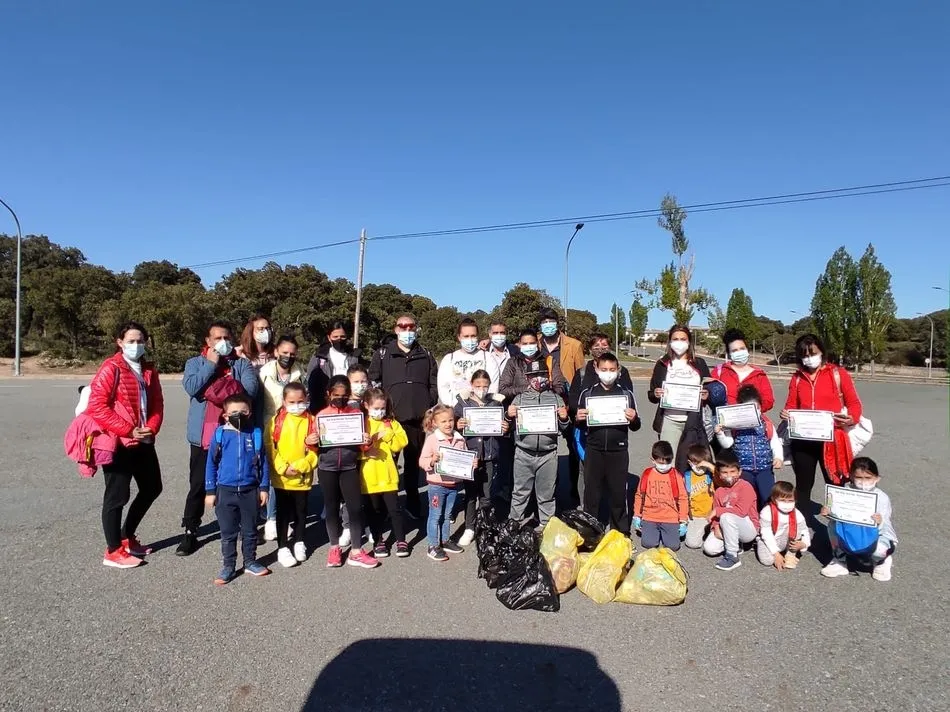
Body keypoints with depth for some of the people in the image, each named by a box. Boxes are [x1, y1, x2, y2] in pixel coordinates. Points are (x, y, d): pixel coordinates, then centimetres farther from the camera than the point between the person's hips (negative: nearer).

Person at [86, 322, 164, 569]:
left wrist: (152, 428, -7)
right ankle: (113, 551, 15)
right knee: (117, 496, 1)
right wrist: (128, 431, -18)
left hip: (144, 442, 8)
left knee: (152, 488, 17)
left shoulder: (149, 370, 10)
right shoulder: (111, 368, -11)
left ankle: (127, 536, 34)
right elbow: (96, 407, -17)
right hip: (118, 443, -8)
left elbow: (157, 404, 12)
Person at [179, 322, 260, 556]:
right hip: (203, 436, 0)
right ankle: (190, 532, 18)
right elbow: (191, 388, -12)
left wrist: (213, 388, -11)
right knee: (198, 485, 6)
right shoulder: (195, 363, 7)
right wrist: (211, 364, -9)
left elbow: (250, 389, -13)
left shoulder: (242, 364, 5)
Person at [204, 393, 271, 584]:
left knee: (250, 530, 14)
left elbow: (263, 462, 4)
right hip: (226, 491, -1)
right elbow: (211, 463, 1)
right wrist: (210, 491, 1)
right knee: (228, 532, 9)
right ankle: (228, 566, 22)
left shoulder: (255, 434, -3)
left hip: (250, 490, 1)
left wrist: (264, 488, 3)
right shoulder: (220, 434, -5)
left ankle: (250, 562, 28)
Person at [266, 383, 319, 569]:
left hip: (303, 477, 1)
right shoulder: (276, 421, -3)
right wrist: (283, 467, -15)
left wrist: (299, 466, -14)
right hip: (281, 477, -1)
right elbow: (269, 447, -7)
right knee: (283, 513, 9)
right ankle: (282, 547, 21)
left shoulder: (312, 421, -2)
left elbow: (315, 451, -5)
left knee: (301, 512, 14)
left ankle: (298, 542, 34)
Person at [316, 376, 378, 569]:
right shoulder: (321, 415, 0)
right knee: (332, 507, 11)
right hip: (327, 468, 0)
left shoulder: (356, 413, 1)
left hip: (350, 467, 0)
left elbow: (361, 443, 4)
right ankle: (334, 548, 27)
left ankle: (356, 552, 9)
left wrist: (367, 442, -17)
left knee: (355, 507, -1)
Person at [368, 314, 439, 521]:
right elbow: (373, 383, 3)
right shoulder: (383, 354, 6)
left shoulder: (425, 355, 12)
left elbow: (434, 385, 12)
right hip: (390, 417, -2)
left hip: (419, 419, 2)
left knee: (414, 461, 11)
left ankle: (413, 502, 23)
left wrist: (429, 408, 1)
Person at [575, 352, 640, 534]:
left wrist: (634, 419, -14)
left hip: (618, 451, 0)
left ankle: (621, 532, 26)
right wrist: (578, 419, -13)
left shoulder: (626, 393, 3)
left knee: (618, 492, 9)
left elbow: (635, 427, 8)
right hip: (594, 450, 0)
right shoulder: (587, 393, 3)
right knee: (591, 492, 8)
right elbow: (580, 426, 9)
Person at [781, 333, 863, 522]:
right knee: (803, 486, 13)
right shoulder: (797, 378, 9)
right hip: (802, 440, 3)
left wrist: (851, 418, -20)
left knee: (835, 486, 3)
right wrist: (786, 414, -9)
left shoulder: (838, 374, 0)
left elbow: (854, 403, 0)